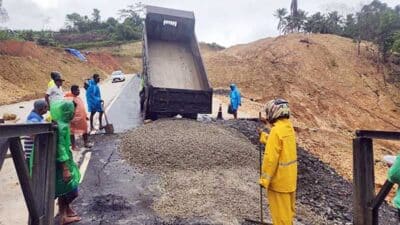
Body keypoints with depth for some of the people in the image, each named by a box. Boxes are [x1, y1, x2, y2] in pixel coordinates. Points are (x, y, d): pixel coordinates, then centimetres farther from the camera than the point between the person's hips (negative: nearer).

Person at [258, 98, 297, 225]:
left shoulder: (276, 130, -24)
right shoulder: (288, 126, 4)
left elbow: (271, 158, -25)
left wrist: (264, 179, -17)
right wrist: (264, 137, 24)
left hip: (280, 178, -9)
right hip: (290, 176, 9)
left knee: (280, 210, 6)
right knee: (288, 207, 24)